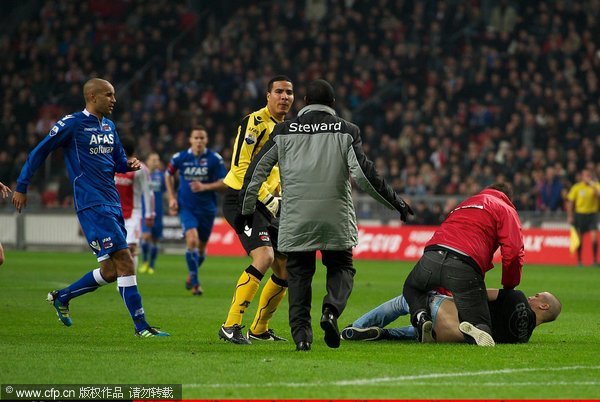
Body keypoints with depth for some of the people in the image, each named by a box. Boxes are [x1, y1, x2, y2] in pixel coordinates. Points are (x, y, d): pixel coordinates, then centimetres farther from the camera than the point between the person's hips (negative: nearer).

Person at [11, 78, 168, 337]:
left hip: (112, 203, 8)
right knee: (124, 261, -14)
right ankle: (141, 326, -12)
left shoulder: (109, 126, 16)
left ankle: (61, 297, 27)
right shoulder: (72, 124, -6)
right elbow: (39, 152, -1)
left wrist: (129, 164, 2)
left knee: (110, 271, 7)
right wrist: (21, 187, 0)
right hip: (92, 205, -8)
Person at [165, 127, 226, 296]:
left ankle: (191, 275, 40)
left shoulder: (215, 159, -6)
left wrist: (205, 187, -19)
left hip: (207, 208, 1)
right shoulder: (180, 158, -4)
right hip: (187, 207, -1)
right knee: (192, 241, -20)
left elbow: (223, 183, -5)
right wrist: (172, 198, 7)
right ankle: (195, 283, -10)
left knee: (201, 247, 11)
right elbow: (168, 175, 14)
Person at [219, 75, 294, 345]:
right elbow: (241, 166, -19)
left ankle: (259, 329, 21)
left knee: (286, 268, 6)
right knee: (264, 257, -25)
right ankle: (230, 326, -21)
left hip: (268, 204, 9)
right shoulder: (255, 122, -12)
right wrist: (268, 198, -21)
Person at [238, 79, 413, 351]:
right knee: (341, 267, 15)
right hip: (336, 217, -1)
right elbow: (364, 175, -6)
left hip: (295, 217, 1)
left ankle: (301, 334, -1)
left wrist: (246, 211, 21)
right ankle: (331, 309, -14)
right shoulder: (346, 132, 4)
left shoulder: (284, 131, 8)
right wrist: (396, 203, 3)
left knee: (299, 273, 12)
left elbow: (255, 171, 9)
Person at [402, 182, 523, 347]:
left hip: (432, 257, 4)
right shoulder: (506, 210, 20)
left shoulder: (464, 204, 38)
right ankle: (472, 330, -32)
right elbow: (513, 252, 4)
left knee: (411, 288, 36)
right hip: (465, 267, -4)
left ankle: (420, 317, 4)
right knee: (483, 328, 5)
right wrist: (509, 287, 18)